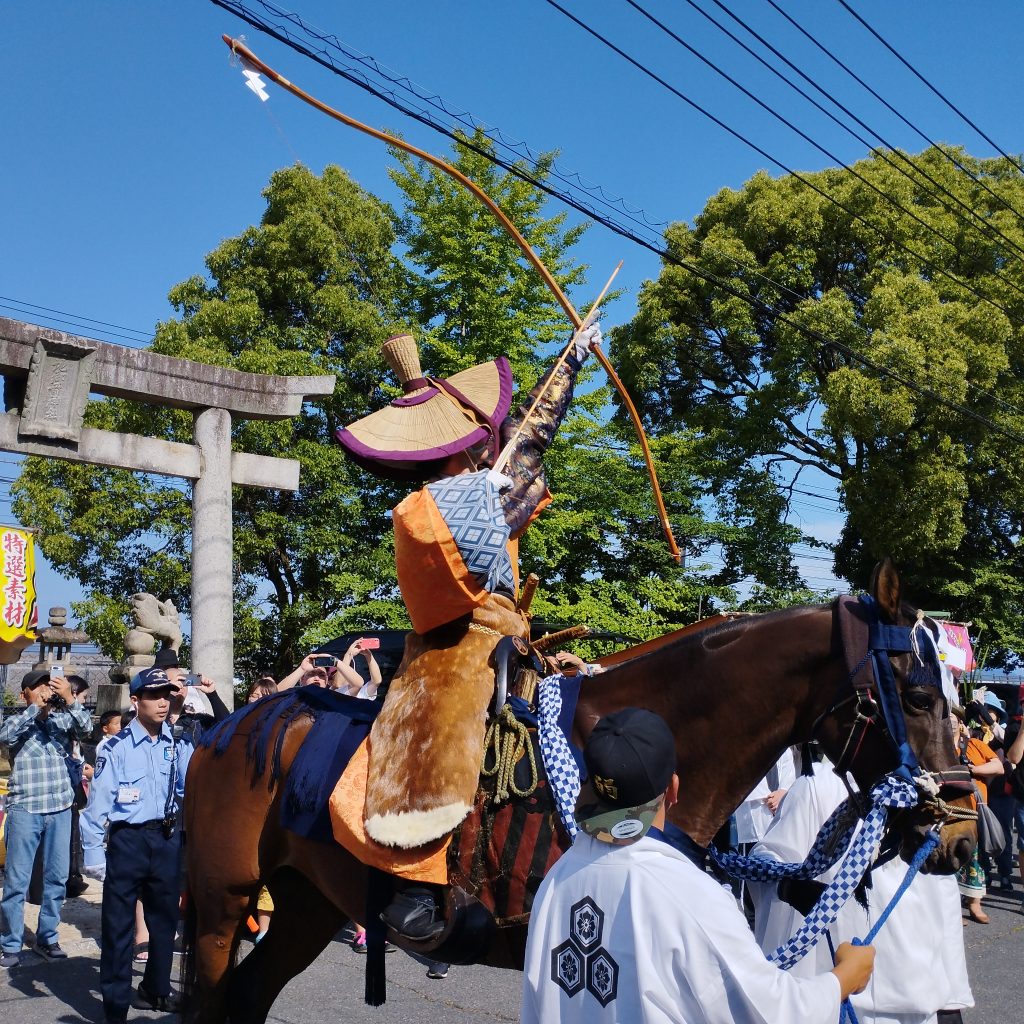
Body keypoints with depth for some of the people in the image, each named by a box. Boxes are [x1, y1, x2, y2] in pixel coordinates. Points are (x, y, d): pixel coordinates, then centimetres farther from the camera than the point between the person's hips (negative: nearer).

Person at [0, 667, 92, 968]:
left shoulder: (64, 719, 7)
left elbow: (86, 729, -11)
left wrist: (70, 699, -25)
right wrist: (36, 707, -23)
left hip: (60, 809, 2)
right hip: (24, 810, -2)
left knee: (57, 878, 9)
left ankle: (47, 938, 21)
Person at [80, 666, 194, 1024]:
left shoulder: (178, 744, 4)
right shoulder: (118, 747, -9)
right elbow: (98, 803, -9)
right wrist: (94, 853, -10)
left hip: (168, 838, 5)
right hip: (128, 840, -4)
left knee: (164, 917, 17)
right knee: (118, 923, 4)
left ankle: (156, 990, 36)